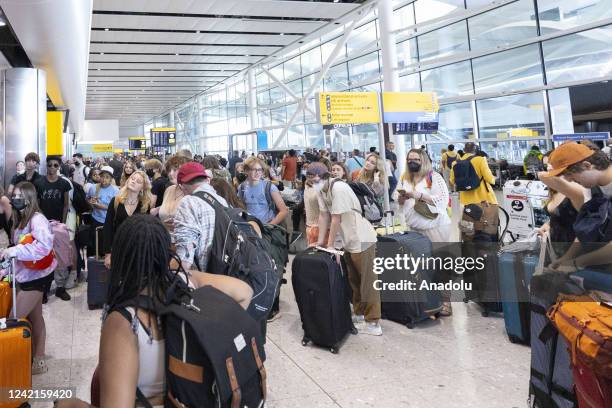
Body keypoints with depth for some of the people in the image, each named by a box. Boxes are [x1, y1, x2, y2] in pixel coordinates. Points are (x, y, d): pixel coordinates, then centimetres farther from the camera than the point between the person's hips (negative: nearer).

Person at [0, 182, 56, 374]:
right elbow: (20, 250, 8)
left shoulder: (37, 219, -19)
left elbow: (45, 245, -35)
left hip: (36, 276, -9)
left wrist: (16, 250, -34)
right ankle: (38, 360, 29)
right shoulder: (21, 220, 8)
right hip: (27, 275, 9)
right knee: (34, 318, 17)